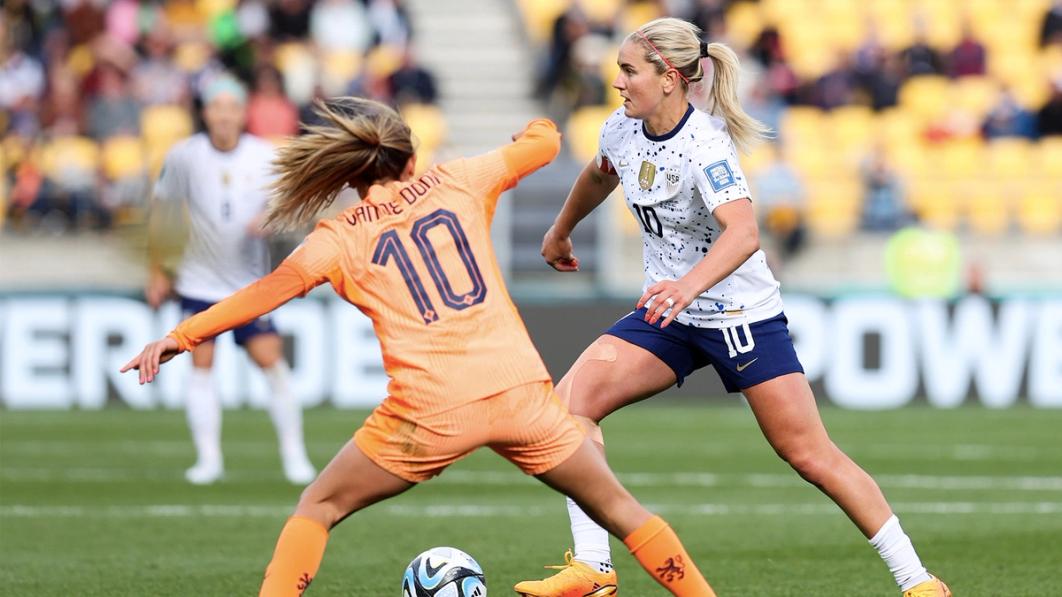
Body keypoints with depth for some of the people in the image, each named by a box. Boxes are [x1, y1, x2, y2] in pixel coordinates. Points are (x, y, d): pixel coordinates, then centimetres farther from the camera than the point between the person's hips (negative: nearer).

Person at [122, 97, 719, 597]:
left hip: (430, 411, -2)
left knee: (318, 507, 16)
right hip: (518, 388, 2)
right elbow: (542, 144, 24)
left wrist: (181, 337, -5)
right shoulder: (456, 182, 11)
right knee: (617, 506, 18)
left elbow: (272, 289, -6)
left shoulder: (341, 237, 5)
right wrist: (540, 132, 48)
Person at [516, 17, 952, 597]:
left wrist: (688, 285, -57)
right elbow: (599, 176, 23)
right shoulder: (622, 130, -3)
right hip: (667, 314, 7)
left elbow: (743, 233, -41)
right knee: (570, 399, -13)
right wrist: (560, 232, 37)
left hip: (741, 315, -7)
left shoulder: (704, 146, -25)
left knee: (810, 455, -7)